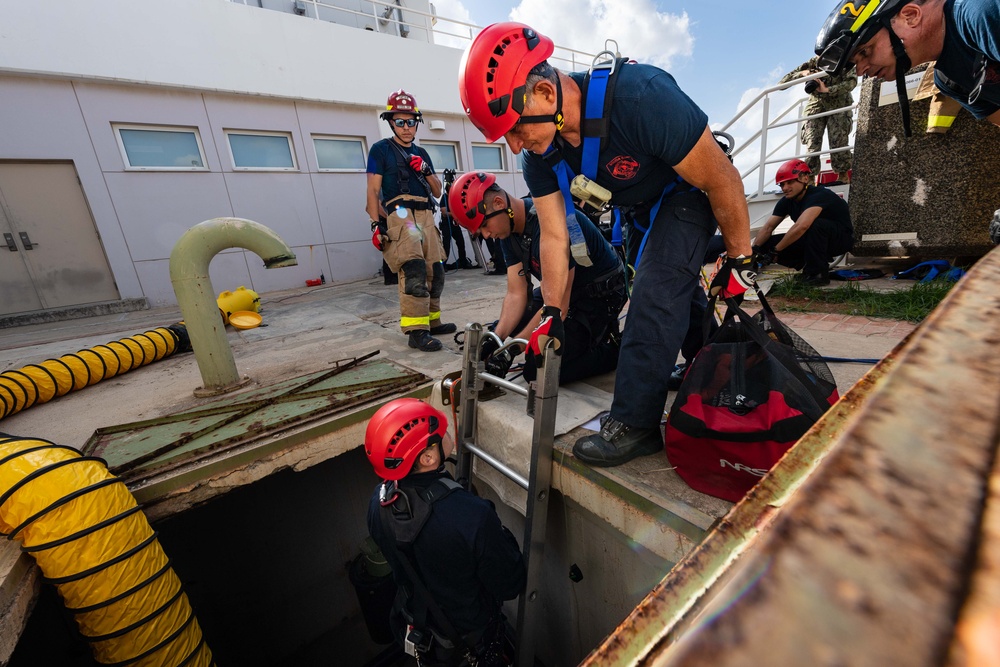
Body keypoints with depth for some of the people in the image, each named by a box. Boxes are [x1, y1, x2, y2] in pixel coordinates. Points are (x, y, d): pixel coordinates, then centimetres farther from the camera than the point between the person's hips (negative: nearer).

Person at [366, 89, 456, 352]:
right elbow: (373, 191, 2)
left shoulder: (421, 153, 25)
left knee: (435, 272, 3)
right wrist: (376, 224, -10)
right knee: (414, 271, -23)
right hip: (400, 214, -6)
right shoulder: (380, 149, 9)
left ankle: (432, 321, 16)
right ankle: (416, 330, -24)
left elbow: (437, 191, 21)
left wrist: (426, 170, 3)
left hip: (426, 216, 7)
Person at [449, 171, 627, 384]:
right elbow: (516, 294, -5)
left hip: (601, 293, -9)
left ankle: (615, 348, 3)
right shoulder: (509, 230, -4)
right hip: (567, 290, 9)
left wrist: (512, 350, -29)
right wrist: (495, 340, -18)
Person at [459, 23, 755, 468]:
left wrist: (740, 259, -17)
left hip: (689, 194, -7)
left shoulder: (641, 98, -37)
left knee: (655, 291, -22)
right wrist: (553, 313, -13)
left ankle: (633, 424, -14)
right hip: (639, 206, 7)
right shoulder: (541, 153, -16)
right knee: (673, 287, 16)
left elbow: (722, 181, -27)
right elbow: (554, 235, -12)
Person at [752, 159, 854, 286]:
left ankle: (818, 273, -24)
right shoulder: (787, 201, -4)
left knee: (815, 224, -39)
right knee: (767, 244, -10)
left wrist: (775, 251, -38)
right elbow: (768, 228, -9)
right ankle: (810, 266, 3)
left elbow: (801, 227, -42)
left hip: (841, 238, -7)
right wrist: (754, 249, -26)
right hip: (815, 242, 7)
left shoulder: (819, 195, -26)